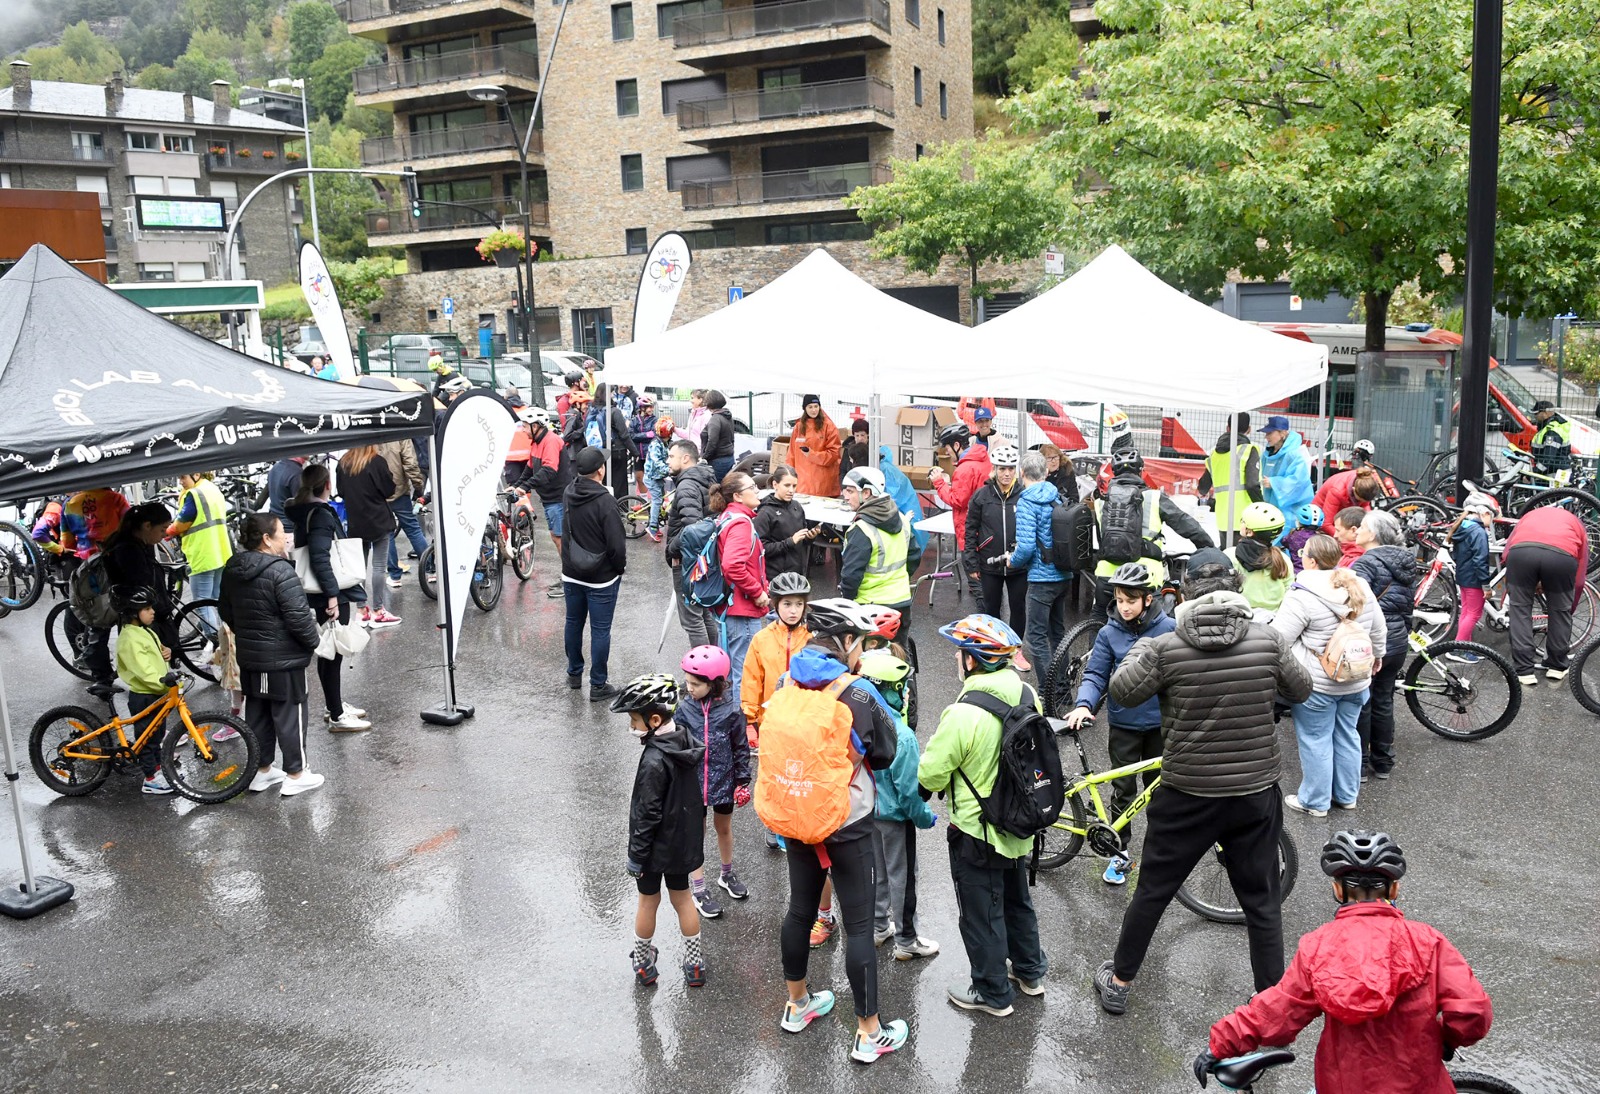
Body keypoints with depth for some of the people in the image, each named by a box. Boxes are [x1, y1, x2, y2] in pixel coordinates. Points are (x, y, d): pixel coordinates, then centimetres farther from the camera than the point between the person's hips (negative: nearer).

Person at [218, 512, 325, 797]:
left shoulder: (232, 570, 4)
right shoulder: (280, 571, -22)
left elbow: (225, 610, 16)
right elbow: (298, 615, -24)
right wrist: (312, 641, -8)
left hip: (249, 656, 8)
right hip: (283, 658, -8)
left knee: (257, 712, 16)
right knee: (289, 713, 2)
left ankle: (262, 771, 27)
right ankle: (295, 775, 11)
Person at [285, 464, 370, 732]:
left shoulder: (304, 512, 11)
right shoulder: (321, 515, -18)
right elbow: (320, 558, -26)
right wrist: (332, 595, -25)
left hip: (318, 594, 10)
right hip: (331, 594, -10)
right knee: (332, 653, -3)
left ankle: (336, 705, 33)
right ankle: (337, 717, 4)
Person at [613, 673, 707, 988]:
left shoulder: (654, 761, -28)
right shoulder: (686, 742, -5)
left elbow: (647, 814, -23)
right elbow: (695, 793, 8)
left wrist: (636, 855, -14)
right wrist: (698, 819, 21)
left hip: (657, 847, -7)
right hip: (684, 841, 7)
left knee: (648, 902, 13)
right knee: (682, 898, 19)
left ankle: (643, 965, 31)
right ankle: (695, 965, 28)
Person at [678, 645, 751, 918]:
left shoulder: (731, 710, -14)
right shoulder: (683, 708, -13)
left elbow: (741, 747, -4)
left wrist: (743, 781, -2)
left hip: (723, 780, 1)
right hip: (692, 782, -1)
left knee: (724, 828, 21)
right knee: (695, 835, 9)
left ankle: (727, 875, 44)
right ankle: (699, 892, 23)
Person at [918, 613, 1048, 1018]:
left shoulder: (964, 713, -30)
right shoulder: (1027, 696, -8)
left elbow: (930, 775, -22)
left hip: (977, 835, -7)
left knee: (981, 914, 12)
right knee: (1016, 898, 27)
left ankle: (992, 993, 26)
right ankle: (1029, 971, 44)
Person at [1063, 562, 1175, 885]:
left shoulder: (1169, 629, -6)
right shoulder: (1109, 634, -6)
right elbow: (1095, 675, -7)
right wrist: (1083, 705, -24)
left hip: (1160, 724, 0)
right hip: (1123, 725, 0)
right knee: (1123, 790, 6)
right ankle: (1120, 853, 19)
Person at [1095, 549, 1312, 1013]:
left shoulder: (1166, 648, -15)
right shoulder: (1268, 639, -9)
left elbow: (1122, 691, -5)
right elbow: (1301, 690, 5)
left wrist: (1138, 651, 11)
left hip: (1187, 796, -1)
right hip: (1256, 794, 2)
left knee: (1151, 891, 15)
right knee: (1262, 902, 16)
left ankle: (1118, 983, 29)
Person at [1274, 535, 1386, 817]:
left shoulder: (1303, 596, -21)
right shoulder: (1361, 587, 2)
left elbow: (1278, 638, -19)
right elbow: (1379, 630, 12)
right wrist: (1376, 656, 28)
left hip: (1317, 683, -7)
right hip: (1356, 681, 7)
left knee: (1315, 740, 5)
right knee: (1347, 735, 18)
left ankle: (1314, 801, 15)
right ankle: (1346, 795, 31)